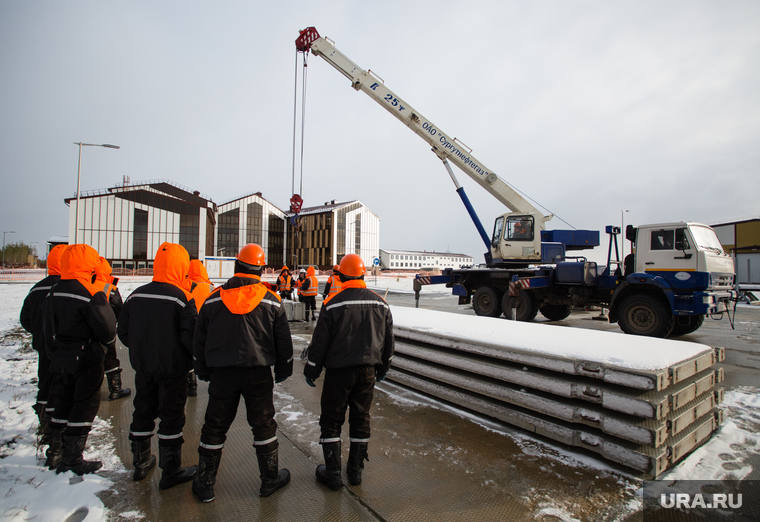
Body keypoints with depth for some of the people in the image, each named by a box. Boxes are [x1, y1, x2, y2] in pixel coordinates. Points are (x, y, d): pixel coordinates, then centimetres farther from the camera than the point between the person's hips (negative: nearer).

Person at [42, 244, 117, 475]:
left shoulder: (53, 293, 4)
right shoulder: (88, 295, -21)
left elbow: (48, 331, 12)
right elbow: (108, 332, -20)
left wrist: (55, 356, 22)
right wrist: (102, 298, -9)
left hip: (61, 361, 8)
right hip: (86, 362, -8)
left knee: (63, 406, 20)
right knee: (85, 408, 6)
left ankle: (55, 453, 32)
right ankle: (72, 459, 14)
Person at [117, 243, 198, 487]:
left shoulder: (136, 295, 0)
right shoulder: (182, 298, -19)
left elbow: (123, 332, 6)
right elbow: (191, 336, -21)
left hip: (143, 366, 6)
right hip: (173, 368, -5)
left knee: (143, 413, 20)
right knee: (172, 417, 6)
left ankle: (140, 463, 36)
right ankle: (171, 472, 17)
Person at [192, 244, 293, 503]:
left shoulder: (213, 300, 0)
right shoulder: (272, 301, -4)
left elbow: (199, 341, 8)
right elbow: (283, 341, 1)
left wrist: (203, 371, 20)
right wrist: (283, 370, 13)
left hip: (222, 374, 1)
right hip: (259, 374, -1)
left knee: (214, 427, 14)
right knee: (263, 424, 12)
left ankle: (205, 484, 27)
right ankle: (270, 478, 25)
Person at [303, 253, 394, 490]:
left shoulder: (333, 303, -12)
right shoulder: (381, 304, 2)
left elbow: (320, 341, -9)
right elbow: (388, 340, 10)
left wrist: (311, 370, 3)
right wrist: (383, 367, 22)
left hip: (339, 370, -4)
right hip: (368, 370, 4)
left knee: (331, 419, 10)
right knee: (361, 417, 15)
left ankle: (333, 473, 17)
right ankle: (356, 470, 27)